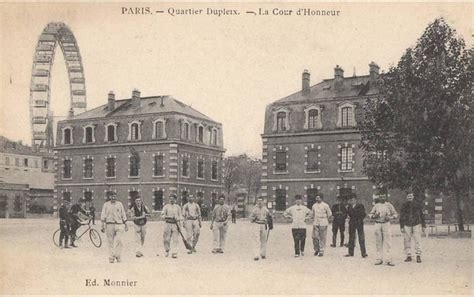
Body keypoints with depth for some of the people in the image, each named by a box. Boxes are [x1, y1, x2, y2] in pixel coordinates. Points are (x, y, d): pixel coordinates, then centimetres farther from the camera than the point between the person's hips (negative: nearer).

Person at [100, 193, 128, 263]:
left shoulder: (119, 204, 10)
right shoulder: (106, 205, 6)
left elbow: (123, 215, 15)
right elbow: (103, 216, 4)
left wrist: (126, 225, 14)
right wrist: (103, 226, -4)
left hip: (119, 225, 0)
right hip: (109, 225, 0)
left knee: (118, 240, -12)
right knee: (110, 242, 1)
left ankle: (118, 256, -6)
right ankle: (111, 258, 6)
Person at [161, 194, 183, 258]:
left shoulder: (178, 207, 12)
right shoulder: (166, 207, 5)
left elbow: (180, 215, 14)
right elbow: (162, 215, -4)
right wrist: (170, 217, -19)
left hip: (175, 224, 1)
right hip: (168, 224, -1)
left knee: (175, 239, -5)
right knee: (166, 239, -2)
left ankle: (174, 253, -4)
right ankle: (167, 250, 25)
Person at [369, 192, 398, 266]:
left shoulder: (389, 205, 7)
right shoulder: (376, 205, 11)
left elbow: (395, 214, 9)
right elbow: (371, 214, 14)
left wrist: (390, 217, -11)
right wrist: (374, 216, -8)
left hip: (386, 224, -2)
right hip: (378, 224, 2)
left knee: (387, 242, -8)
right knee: (378, 243, 2)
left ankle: (388, 260, -8)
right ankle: (379, 259, 8)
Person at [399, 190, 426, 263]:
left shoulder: (418, 205, 8)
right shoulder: (404, 206, 8)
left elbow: (422, 216, 13)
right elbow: (401, 217, 9)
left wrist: (423, 226, 11)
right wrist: (401, 227, 2)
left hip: (416, 224, -1)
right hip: (407, 225, 1)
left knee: (418, 240, -8)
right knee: (407, 241, -1)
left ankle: (418, 256, -4)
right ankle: (408, 256, 7)